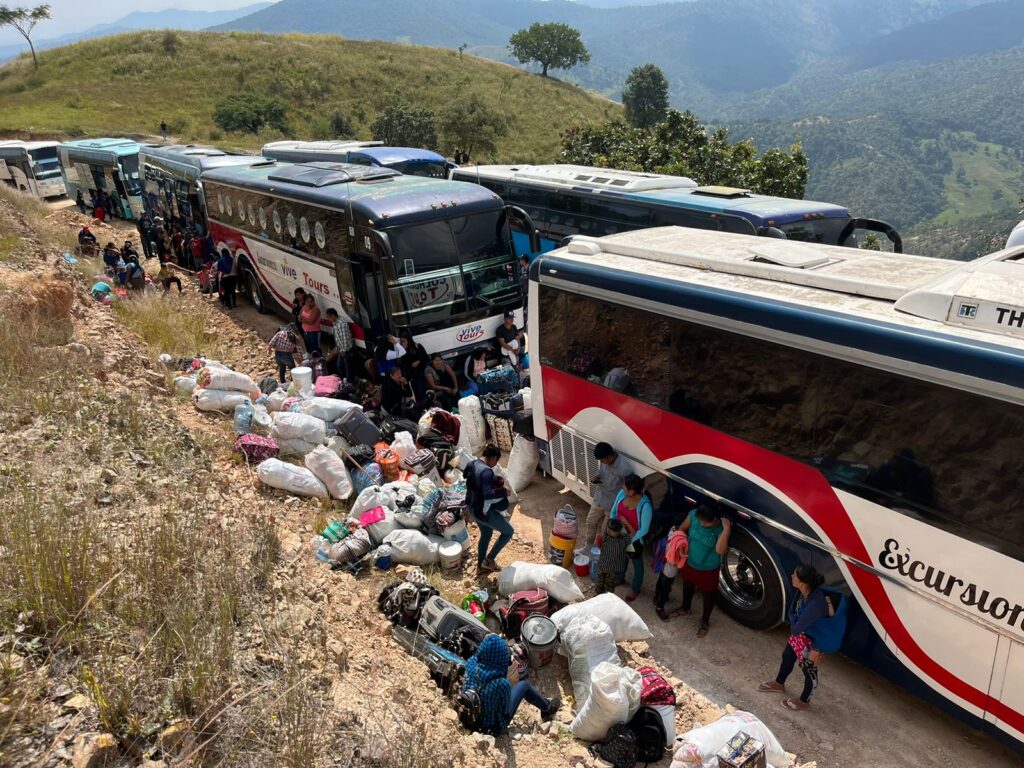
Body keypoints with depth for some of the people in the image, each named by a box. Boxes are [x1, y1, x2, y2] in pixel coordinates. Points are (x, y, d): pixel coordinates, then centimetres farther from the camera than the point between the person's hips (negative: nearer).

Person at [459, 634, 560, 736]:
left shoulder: (471, 664, -22)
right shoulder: (501, 684, -35)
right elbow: (506, 711, -17)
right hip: (493, 728, -4)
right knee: (524, 684, 11)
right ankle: (547, 709, 37)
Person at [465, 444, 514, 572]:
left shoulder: (472, 464, 2)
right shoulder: (486, 471, -28)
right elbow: (487, 494, -35)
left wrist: (494, 480, 9)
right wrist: (504, 492, -21)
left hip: (473, 507, 9)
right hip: (484, 511, -9)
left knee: (486, 533, 30)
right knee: (509, 531, 9)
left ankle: (481, 564, 42)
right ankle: (489, 559, 15)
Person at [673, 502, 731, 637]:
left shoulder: (721, 528, -31)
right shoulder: (693, 515, -24)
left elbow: (720, 550, -43)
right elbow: (682, 529, -5)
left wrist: (726, 529, -49)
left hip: (708, 570, -4)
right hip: (689, 563, 4)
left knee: (708, 595, 21)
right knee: (687, 588, 30)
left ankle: (705, 621, 48)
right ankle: (685, 608, 60)